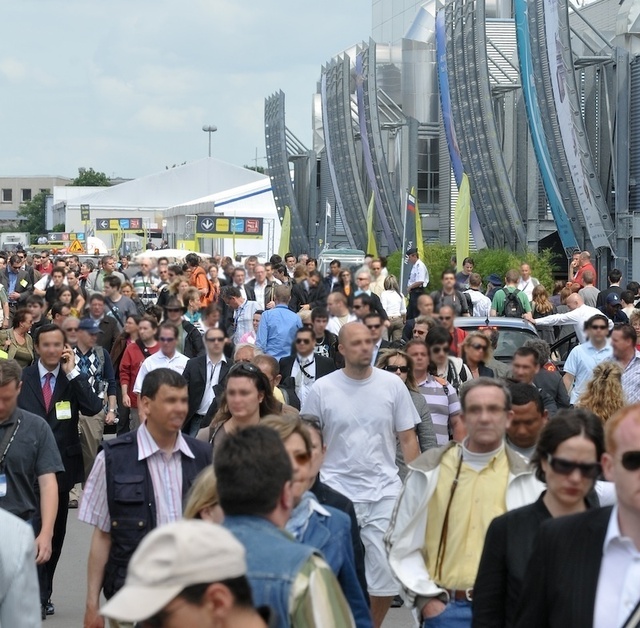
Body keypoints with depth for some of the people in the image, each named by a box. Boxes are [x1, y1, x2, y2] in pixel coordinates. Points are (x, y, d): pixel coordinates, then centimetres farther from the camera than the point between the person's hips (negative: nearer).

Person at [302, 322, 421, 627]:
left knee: (387, 571, 1)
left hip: (384, 492, 1)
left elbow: (408, 438, 6)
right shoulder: (322, 389, -1)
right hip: (337, 493, -1)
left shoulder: (392, 385, 1)